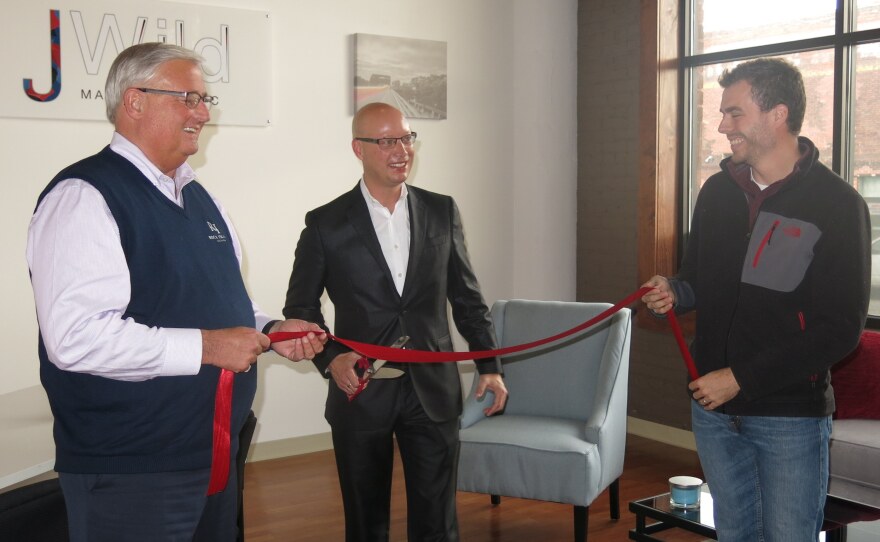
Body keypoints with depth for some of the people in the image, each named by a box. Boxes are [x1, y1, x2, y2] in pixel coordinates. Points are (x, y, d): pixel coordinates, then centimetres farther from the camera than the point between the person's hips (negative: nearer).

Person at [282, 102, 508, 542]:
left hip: (433, 390, 1)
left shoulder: (442, 212, 4)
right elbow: (300, 307, 3)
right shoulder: (326, 224, -3)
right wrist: (330, 357, -12)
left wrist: (490, 366, 5)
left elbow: (468, 298, 9)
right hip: (361, 392, -1)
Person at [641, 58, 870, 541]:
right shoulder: (717, 191, 4)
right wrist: (674, 293, -7)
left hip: (790, 415, -5)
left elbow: (841, 329, -15)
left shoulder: (837, 204, -12)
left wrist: (740, 377, -17)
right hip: (713, 406, 5)